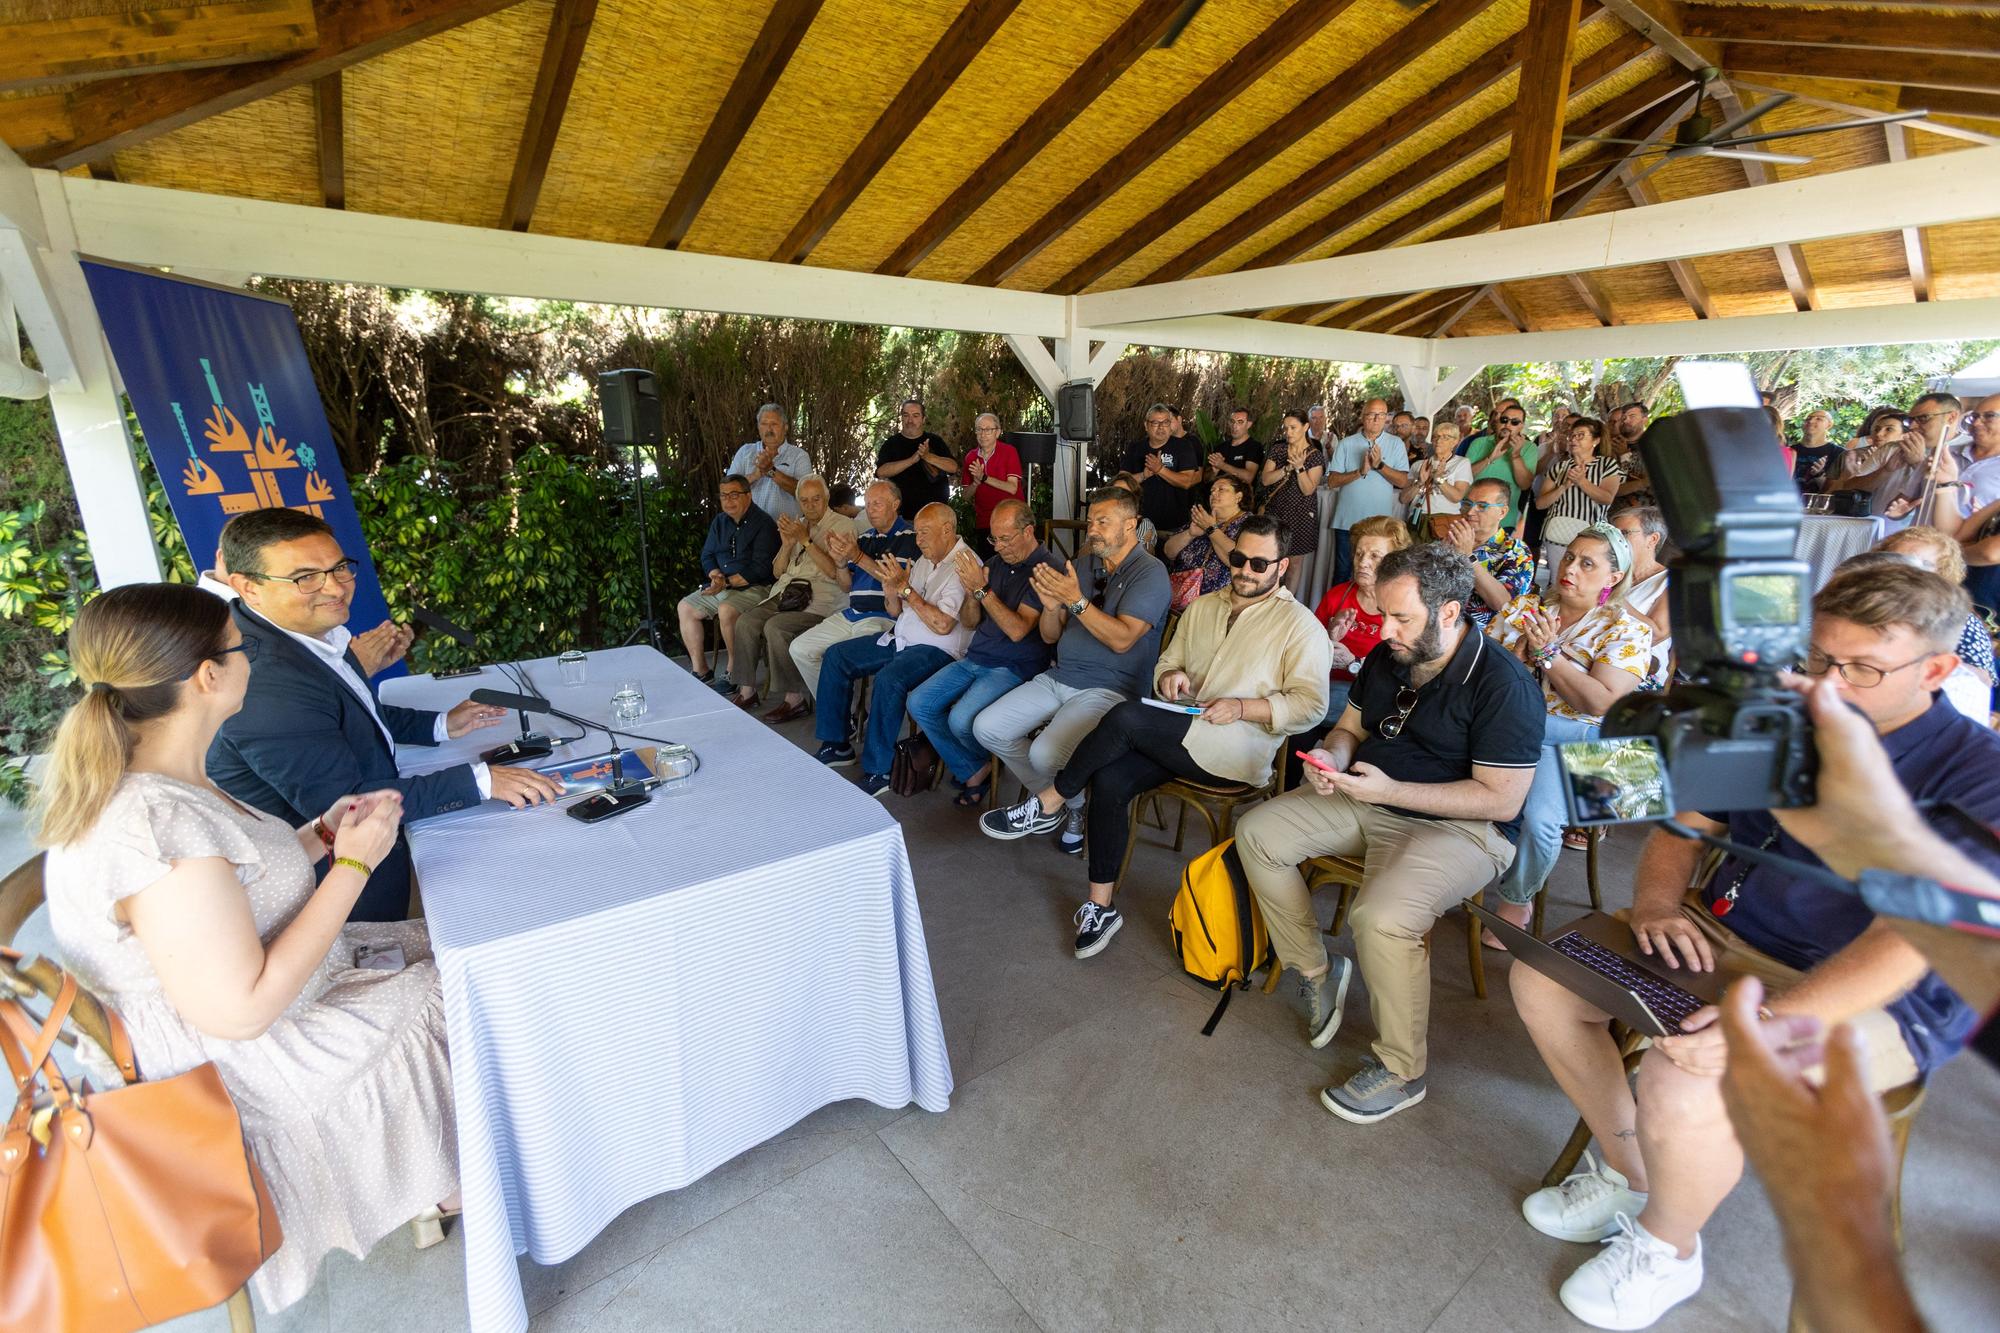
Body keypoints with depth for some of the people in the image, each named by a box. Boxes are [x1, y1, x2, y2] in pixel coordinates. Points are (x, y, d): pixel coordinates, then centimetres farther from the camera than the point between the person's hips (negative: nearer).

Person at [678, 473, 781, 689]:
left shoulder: (763, 524, -12)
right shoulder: (720, 521, 13)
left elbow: (760, 568, -19)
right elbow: (707, 556, 15)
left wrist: (727, 582, -22)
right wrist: (716, 575, -7)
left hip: (754, 588, -9)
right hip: (721, 586, 9)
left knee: (726, 610, -33)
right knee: (685, 607, 1)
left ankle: (734, 673, -17)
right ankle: (700, 671, 3)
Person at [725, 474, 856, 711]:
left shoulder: (843, 525, 1)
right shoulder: (797, 525, 21)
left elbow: (834, 571, -12)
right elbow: (777, 572, 17)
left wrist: (806, 540, -13)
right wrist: (787, 544, 0)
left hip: (817, 600, -6)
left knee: (775, 627, -28)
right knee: (746, 621, -16)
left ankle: (794, 698, -17)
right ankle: (747, 690, -6)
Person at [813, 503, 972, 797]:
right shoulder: (925, 561, 13)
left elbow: (942, 625, -24)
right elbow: (896, 611, 14)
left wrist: (906, 589, -18)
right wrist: (892, 591, -8)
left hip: (938, 649, -9)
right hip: (901, 639, 10)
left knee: (888, 678, -35)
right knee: (836, 656, 3)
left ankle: (879, 770, -20)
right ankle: (836, 744, 11)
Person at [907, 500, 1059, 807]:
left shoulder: (1046, 569, -13)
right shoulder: (995, 562, 10)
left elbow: (1018, 630, -20)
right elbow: (968, 622, 12)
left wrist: (983, 590, -19)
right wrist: (972, 595, -9)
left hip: (1014, 667, -8)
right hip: (975, 659, 8)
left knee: (961, 718, -27)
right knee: (919, 703, -4)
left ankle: (981, 762, 9)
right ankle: (973, 772, 4)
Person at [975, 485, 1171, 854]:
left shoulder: (1150, 573, -6)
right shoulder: (1081, 566, 14)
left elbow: (1122, 639, -18)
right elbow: (1050, 636, 12)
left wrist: (1076, 601, -23)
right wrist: (1051, 606, -9)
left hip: (1110, 689, -7)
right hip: (1058, 677, 8)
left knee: (1045, 753, -29)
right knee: (987, 728, -5)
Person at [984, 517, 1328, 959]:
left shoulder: (1299, 624, 2)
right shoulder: (1203, 607, 20)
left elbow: (1311, 703, -5)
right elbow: (1166, 664, 23)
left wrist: (1241, 708, -17)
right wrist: (1170, 676, -2)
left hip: (1240, 748, -5)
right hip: (1180, 736, 6)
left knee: (1128, 716, -29)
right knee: (1110, 779, -24)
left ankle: (1049, 804, -10)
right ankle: (1100, 907, -11)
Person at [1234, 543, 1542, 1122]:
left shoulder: (1502, 683, -18)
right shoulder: (1386, 657, 5)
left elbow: (1501, 800, -21)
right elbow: (1350, 727, 18)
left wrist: (1389, 790, -25)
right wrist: (1331, 758, -7)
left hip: (1461, 828, -8)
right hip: (1367, 801, 8)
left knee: (1381, 916, -34)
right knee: (1256, 832, -4)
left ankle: (1401, 1072, -6)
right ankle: (1314, 971, 8)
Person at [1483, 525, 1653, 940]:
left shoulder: (1627, 630, 2)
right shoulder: (1524, 606, 13)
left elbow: (1602, 704, -12)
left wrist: (1547, 652, -13)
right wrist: (1519, 652, -13)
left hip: (1571, 740, -3)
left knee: (1539, 820, -28)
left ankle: (1517, 900, 2)